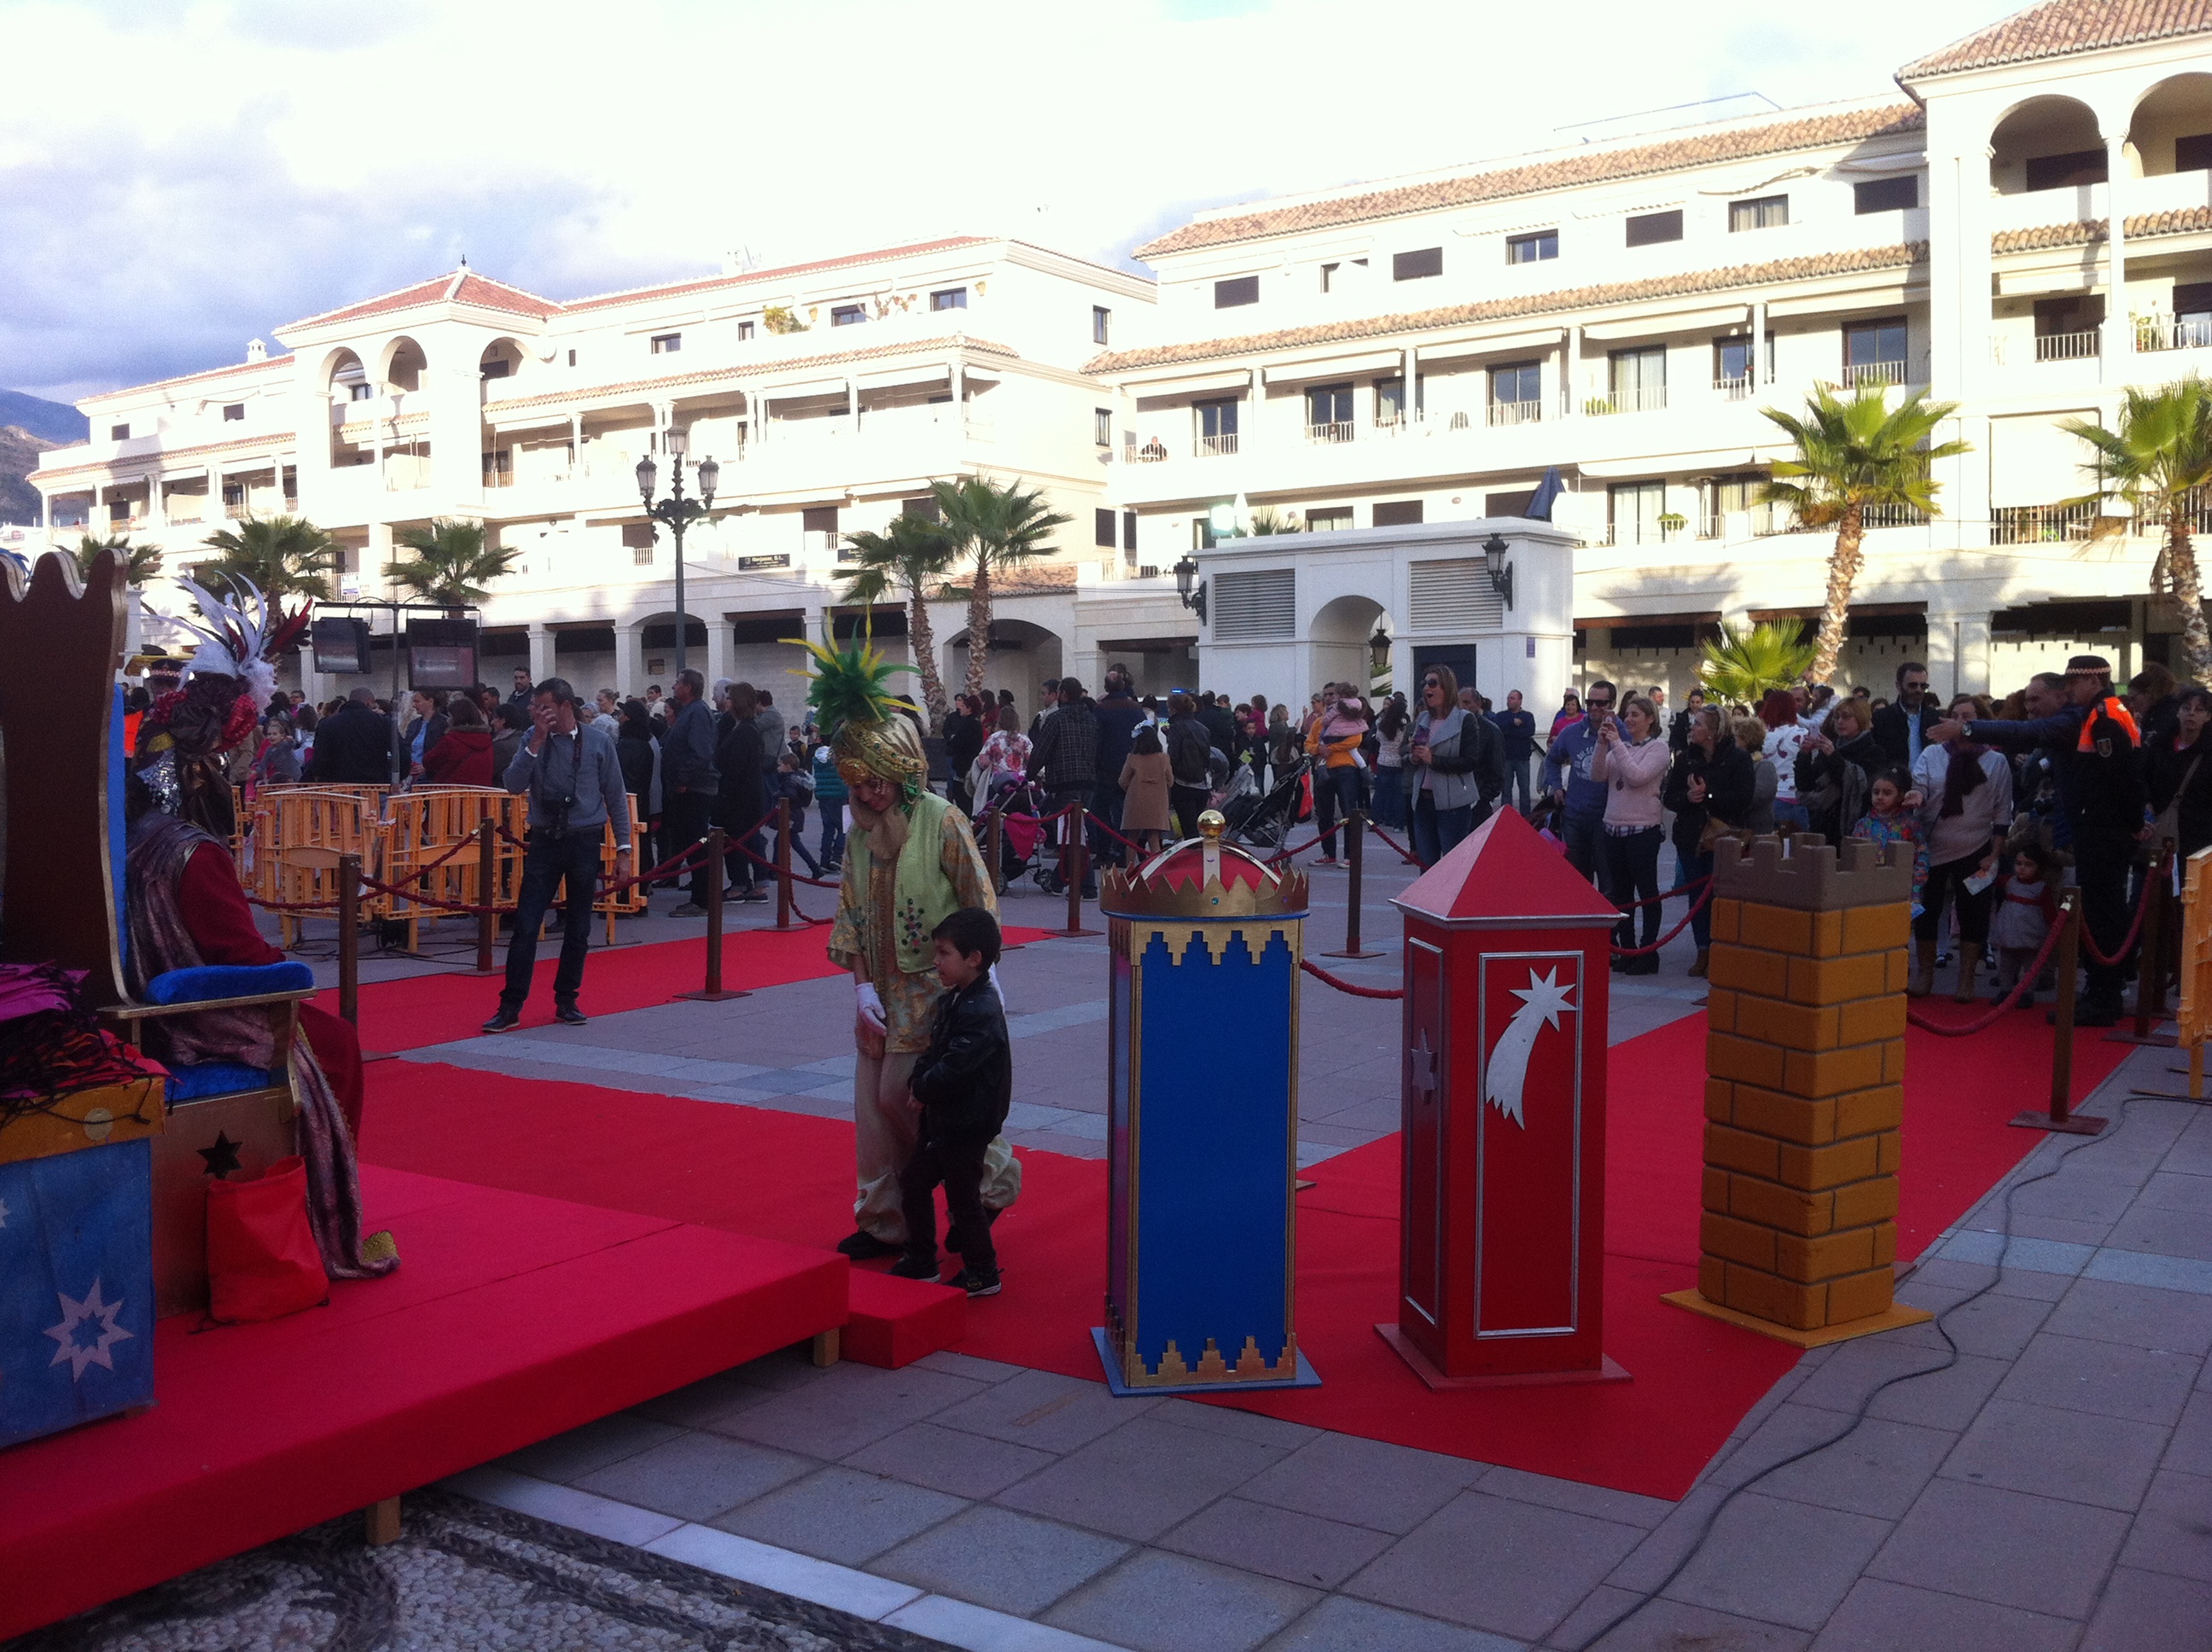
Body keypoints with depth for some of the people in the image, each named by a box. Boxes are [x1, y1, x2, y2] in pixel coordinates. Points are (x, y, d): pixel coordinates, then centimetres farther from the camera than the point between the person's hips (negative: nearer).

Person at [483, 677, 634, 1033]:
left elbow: (616, 798, 2)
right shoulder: (534, 740, 2)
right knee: (525, 925, -4)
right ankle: (511, 1006, 2)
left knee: (578, 929, 8)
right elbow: (513, 784, -9)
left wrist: (623, 849, -1)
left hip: (584, 843, 0)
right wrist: (536, 743, -16)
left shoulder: (599, 742, -2)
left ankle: (566, 1002, 21)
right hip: (544, 841, 1)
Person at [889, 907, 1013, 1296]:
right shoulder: (952, 1000, 7)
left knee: (962, 1196, 2)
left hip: (968, 1125, -10)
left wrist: (924, 1090, -12)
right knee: (913, 1181, 15)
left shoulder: (982, 1010, -24)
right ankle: (921, 1261, 29)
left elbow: (954, 1067, -28)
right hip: (942, 1118, 10)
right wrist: (920, 1083, -3)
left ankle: (982, 1274, 18)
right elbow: (933, 1052, 15)